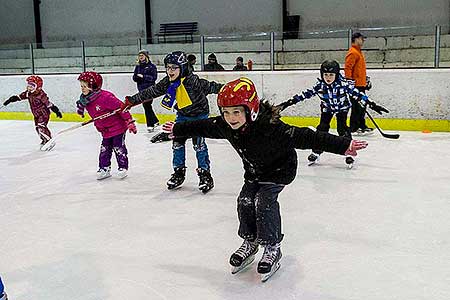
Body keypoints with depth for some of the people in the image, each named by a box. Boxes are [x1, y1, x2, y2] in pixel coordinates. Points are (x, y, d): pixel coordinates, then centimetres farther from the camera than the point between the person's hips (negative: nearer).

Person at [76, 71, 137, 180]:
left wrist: (129, 122, -25)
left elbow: (120, 107, -26)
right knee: (104, 149, 10)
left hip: (118, 127, -7)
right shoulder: (85, 99, -3)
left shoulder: (105, 97, -28)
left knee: (118, 148, 1)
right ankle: (104, 168, 20)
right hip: (105, 130, 7)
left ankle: (123, 168, 14)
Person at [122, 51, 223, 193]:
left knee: (199, 144, -9)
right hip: (182, 115, 6)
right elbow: (150, 92, -2)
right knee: (177, 142, 4)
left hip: (199, 114, -6)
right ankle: (179, 172, 18)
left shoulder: (192, 80, -28)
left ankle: (205, 174, 3)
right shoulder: (167, 82, -10)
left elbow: (210, 86, -26)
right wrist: (132, 100, 0)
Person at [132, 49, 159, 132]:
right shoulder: (138, 66, 14)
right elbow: (134, 78, 14)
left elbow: (154, 77, -13)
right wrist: (136, 77, -10)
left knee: (147, 106, -10)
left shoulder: (151, 66, -5)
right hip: (141, 89, 7)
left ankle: (150, 125, -2)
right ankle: (155, 121, 28)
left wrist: (143, 76, -19)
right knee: (146, 106, 12)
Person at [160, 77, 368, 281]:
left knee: (264, 201, -18)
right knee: (245, 201, -1)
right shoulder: (224, 125, -21)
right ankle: (250, 243, 20)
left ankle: (272, 248, -1)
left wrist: (344, 145, -50)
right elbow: (202, 127, -2)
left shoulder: (270, 128, -41)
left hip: (280, 168, -6)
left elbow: (303, 137, -45)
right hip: (254, 170, 6)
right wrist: (177, 129, 13)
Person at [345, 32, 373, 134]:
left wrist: (366, 80, 28)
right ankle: (354, 128, -4)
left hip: (361, 84, 10)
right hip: (355, 85, -10)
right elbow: (347, 68, -20)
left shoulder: (359, 52, 21)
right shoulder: (353, 52, -12)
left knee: (362, 106, 13)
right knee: (357, 107, -8)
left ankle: (362, 126, 21)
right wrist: (349, 81, -24)